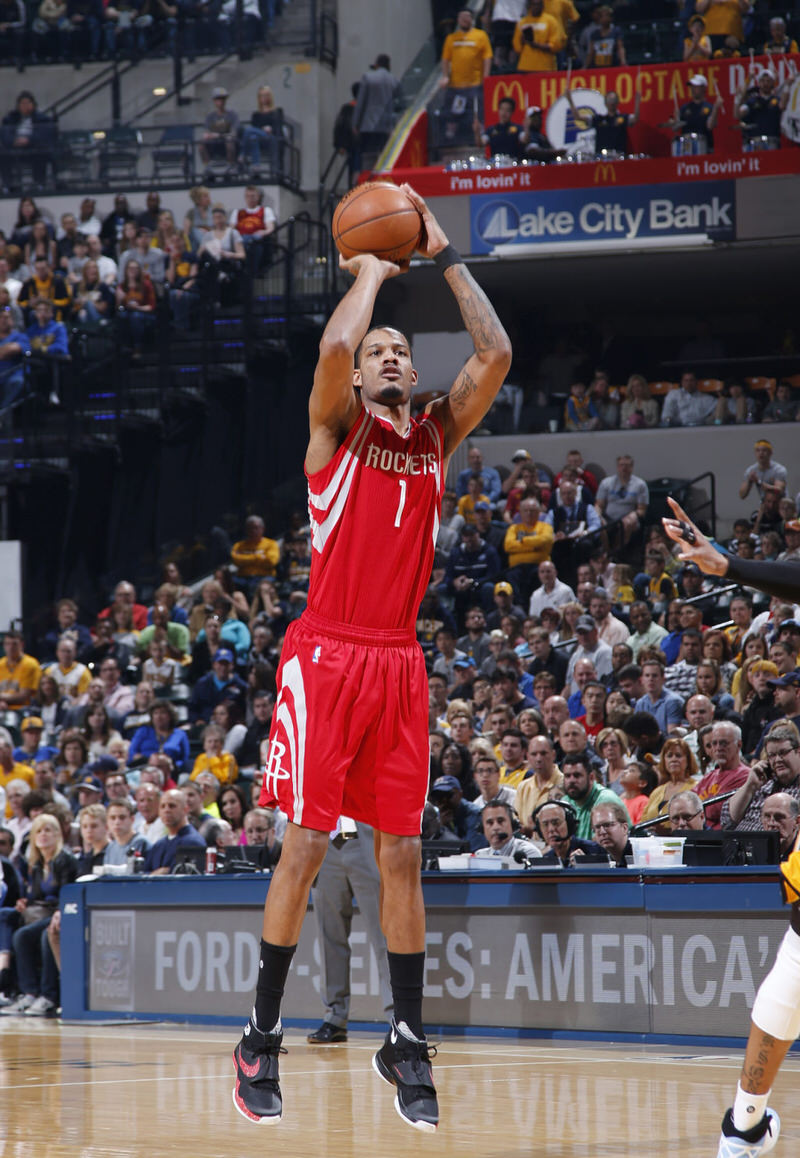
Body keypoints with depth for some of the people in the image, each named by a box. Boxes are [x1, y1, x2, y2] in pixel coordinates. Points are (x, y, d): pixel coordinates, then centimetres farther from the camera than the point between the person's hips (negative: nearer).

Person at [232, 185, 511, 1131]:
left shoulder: (436, 436, 14)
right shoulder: (335, 425, 2)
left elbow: (495, 356, 3)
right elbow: (332, 349, -19)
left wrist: (444, 257, 6)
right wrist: (371, 271, -2)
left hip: (399, 662, 5)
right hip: (326, 654, -4)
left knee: (401, 852, 5)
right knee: (305, 844, -6)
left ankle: (407, 1042, 11)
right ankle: (262, 1037, 2)